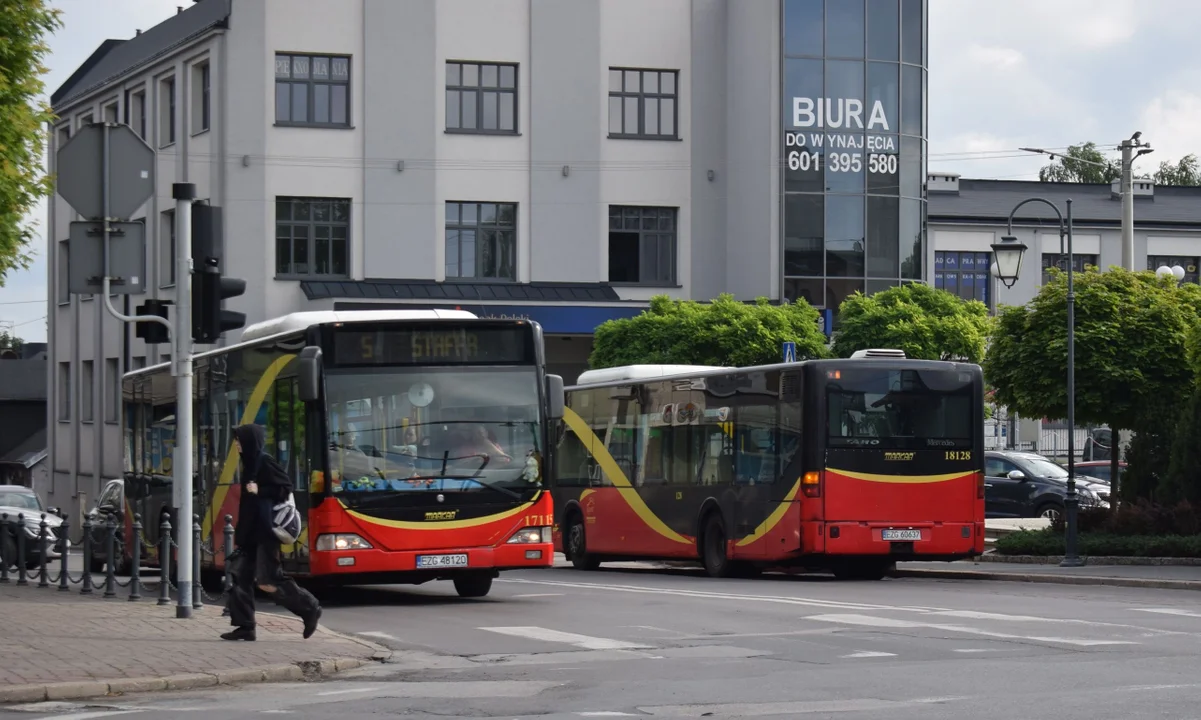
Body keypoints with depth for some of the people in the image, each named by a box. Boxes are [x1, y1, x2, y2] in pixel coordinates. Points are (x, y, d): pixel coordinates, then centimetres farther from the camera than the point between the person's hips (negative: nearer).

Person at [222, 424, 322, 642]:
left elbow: (286, 487, -13)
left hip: (265, 532, -10)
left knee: (268, 582, -10)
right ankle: (245, 626, 3)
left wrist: (259, 491, -19)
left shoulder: (264, 462, -11)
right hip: (250, 532, 10)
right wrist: (240, 530, 18)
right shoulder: (250, 464, 15)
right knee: (241, 578, 2)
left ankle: (310, 609, 4)